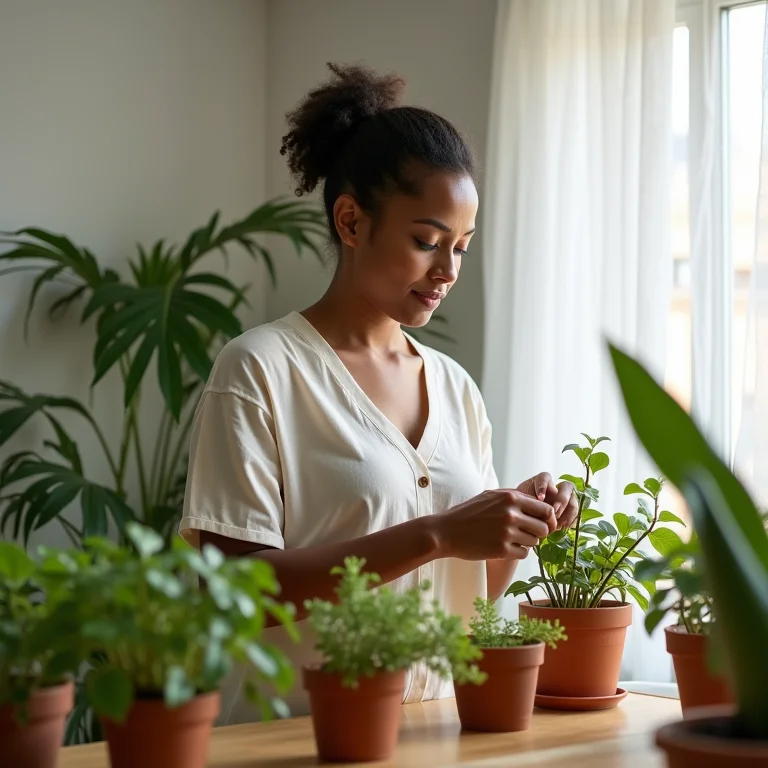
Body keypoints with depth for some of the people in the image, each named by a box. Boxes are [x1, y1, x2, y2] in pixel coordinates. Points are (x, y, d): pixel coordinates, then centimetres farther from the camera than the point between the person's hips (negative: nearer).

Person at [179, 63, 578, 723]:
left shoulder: (456, 387, 11)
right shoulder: (260, 370, -5)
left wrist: (521, 527, -3)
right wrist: (432, 536, -19)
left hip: (443, 731, 4)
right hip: (298, 732, -3)